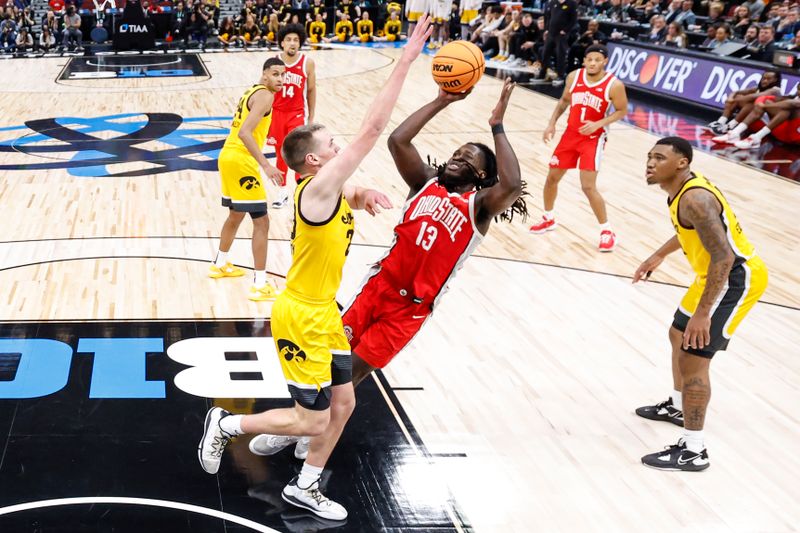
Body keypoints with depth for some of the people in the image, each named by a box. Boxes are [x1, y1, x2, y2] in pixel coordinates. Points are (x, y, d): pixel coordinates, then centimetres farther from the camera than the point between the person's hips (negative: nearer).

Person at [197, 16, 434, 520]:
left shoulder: (332, 190, 2)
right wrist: (406, 60, -28)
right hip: (301, 317, -9)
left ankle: (304, 488, 29)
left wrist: (363, 195, 0)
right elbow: (373, 129, -29)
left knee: (343, 404, 13)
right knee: (314, 420, 0)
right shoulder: (318, 188, -24)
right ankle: (227, 423, 19)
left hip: (324, 312, 9)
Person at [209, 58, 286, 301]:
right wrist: (265, 165, -29)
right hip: (241, 161, -10)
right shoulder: (264, 95, -14)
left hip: (228, 156, 10)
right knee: (261, 222, -7)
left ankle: (220, 264, 44)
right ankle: (260, 286, -7)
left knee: (236, 215, 27)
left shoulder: (252, 91, 15)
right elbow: (244, 132, -25)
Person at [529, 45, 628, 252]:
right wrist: (552, 123, 2)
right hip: (570, 134, 5)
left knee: (588, 186, -15)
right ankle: (549, 219, 36)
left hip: (593, 139, -5)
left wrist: (598, 124, -21)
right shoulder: (574, 77, -4)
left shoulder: (614, 85, -17)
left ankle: (607, 231, 0)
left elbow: (622, 111, -7)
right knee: (552, 177, 12)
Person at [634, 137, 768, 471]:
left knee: (693, 356, -11)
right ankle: (677, 407, 47)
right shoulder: (682, 189, 4)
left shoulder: (695, 198, -28)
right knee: (679, 336, 25)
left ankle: (693, 451, -3)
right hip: (719, 273, 11)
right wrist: (658, 256, 31)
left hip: (737, 278, -11)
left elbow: (723, 257, -33)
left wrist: (702, 313, -33)